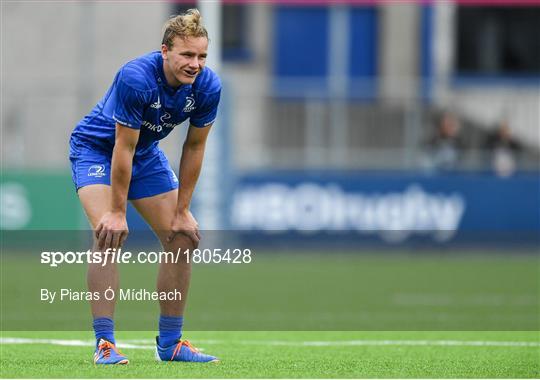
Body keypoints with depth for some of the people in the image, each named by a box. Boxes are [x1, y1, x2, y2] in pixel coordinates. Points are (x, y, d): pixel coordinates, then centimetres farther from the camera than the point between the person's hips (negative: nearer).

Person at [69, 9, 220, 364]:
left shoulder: (208, 86, -20)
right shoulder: (135, 78, -36)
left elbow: (194, 147, -7)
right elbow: (123, 148, -30)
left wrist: (182, 211, -6)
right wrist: (117, 212, -26)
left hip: (147, 153, 6)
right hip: (96, 148, -6)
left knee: (182, 238, 0)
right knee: (108, 235, -25)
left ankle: (170, 342, 12)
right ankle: (105, 344, -21)